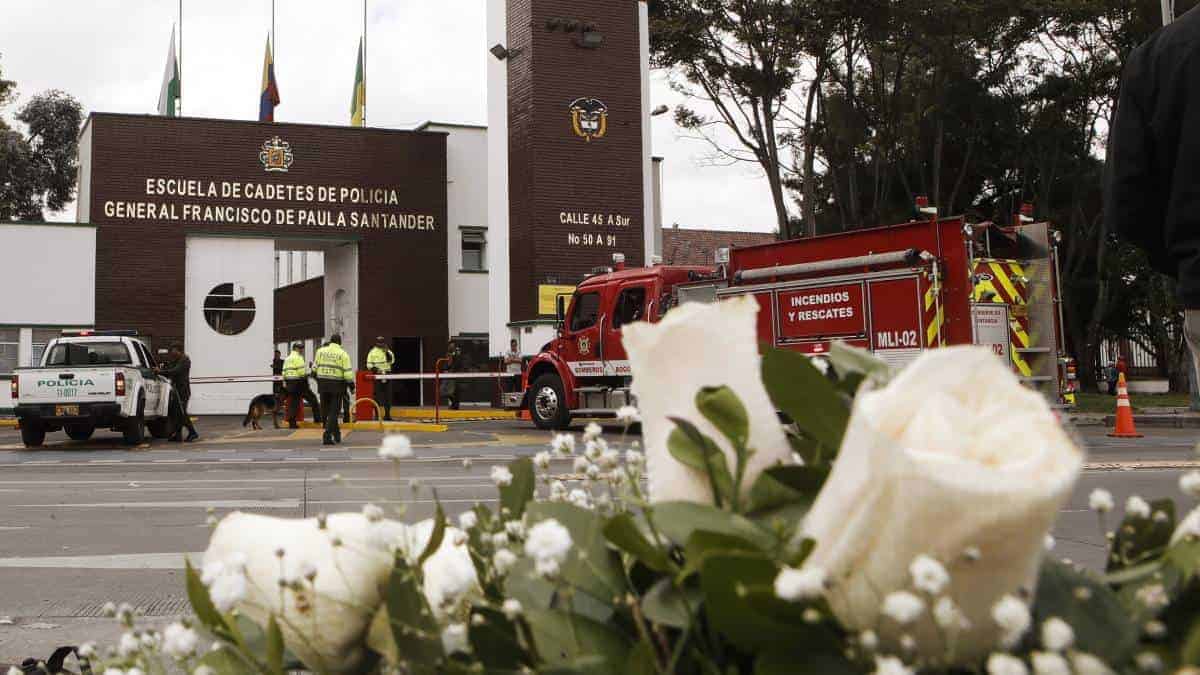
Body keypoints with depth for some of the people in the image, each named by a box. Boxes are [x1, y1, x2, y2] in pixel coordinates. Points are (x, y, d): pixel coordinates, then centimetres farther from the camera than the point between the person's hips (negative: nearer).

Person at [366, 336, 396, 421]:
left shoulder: (388, 351, 11)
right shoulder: (372, 352, 0)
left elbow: (391, 361, -4)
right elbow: (369, 365, -3)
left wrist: (387, 352, -12)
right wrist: (376, 370, -17)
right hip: (377, 376, -4)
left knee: (388, 396, 4)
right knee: (377, 396, -4)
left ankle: (387, 414, 12)